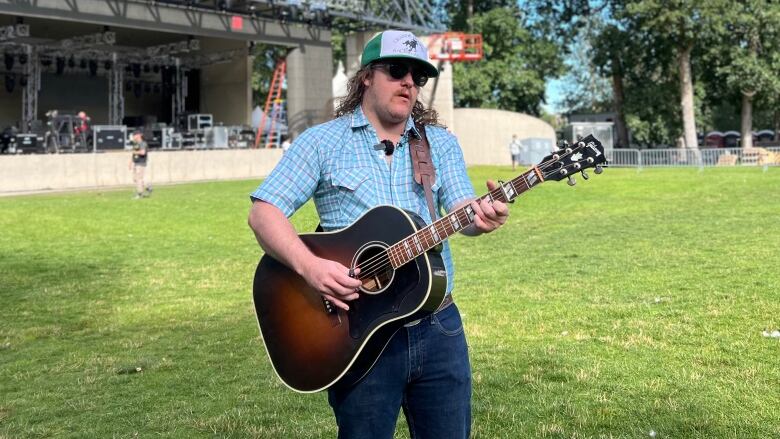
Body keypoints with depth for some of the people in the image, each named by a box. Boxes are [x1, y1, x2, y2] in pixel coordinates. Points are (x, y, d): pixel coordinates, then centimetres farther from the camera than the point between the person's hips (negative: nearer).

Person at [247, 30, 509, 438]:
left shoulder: (441, 142, 9)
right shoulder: (323, 141, -1)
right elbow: (264, 212, -6)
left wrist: (482, 216, -26)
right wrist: (309, 266, -23)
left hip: (438, 326, 3)